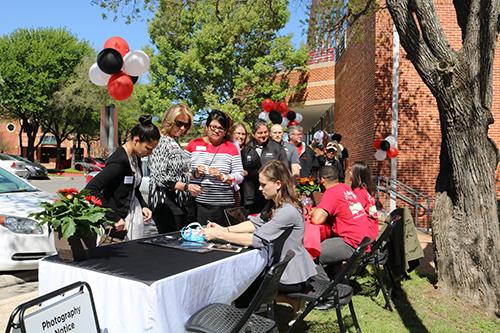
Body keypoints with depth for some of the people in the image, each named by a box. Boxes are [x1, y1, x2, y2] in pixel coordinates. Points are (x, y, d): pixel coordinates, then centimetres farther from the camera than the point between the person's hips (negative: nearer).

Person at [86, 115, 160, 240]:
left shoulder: (136, 157, 6)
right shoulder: (119, 161, -20)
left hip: (135, 216, 8)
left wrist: (143, 206, 6)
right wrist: (115, 218, -22)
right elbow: (91, 189, -24)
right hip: (121, 221, -8)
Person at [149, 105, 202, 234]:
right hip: (166, 204, -9)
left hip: (180, 203, 9)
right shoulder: (161, 143, -12)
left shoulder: (176, 143, 13)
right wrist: (185, 187, -25)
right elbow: (159, 178, -19)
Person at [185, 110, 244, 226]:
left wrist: (223, 177, -13)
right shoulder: (193, 145, 7)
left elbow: (239, 175, 2)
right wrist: (195, 174, -11)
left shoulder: (231, 148, 7)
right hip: (197, 203, 0)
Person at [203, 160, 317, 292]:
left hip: (291, 279, -8)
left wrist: (218, 235, -22)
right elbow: (255, 223, 4)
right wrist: (224, 229, -8)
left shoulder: (288, 212, -26)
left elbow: (256, 240, -27)